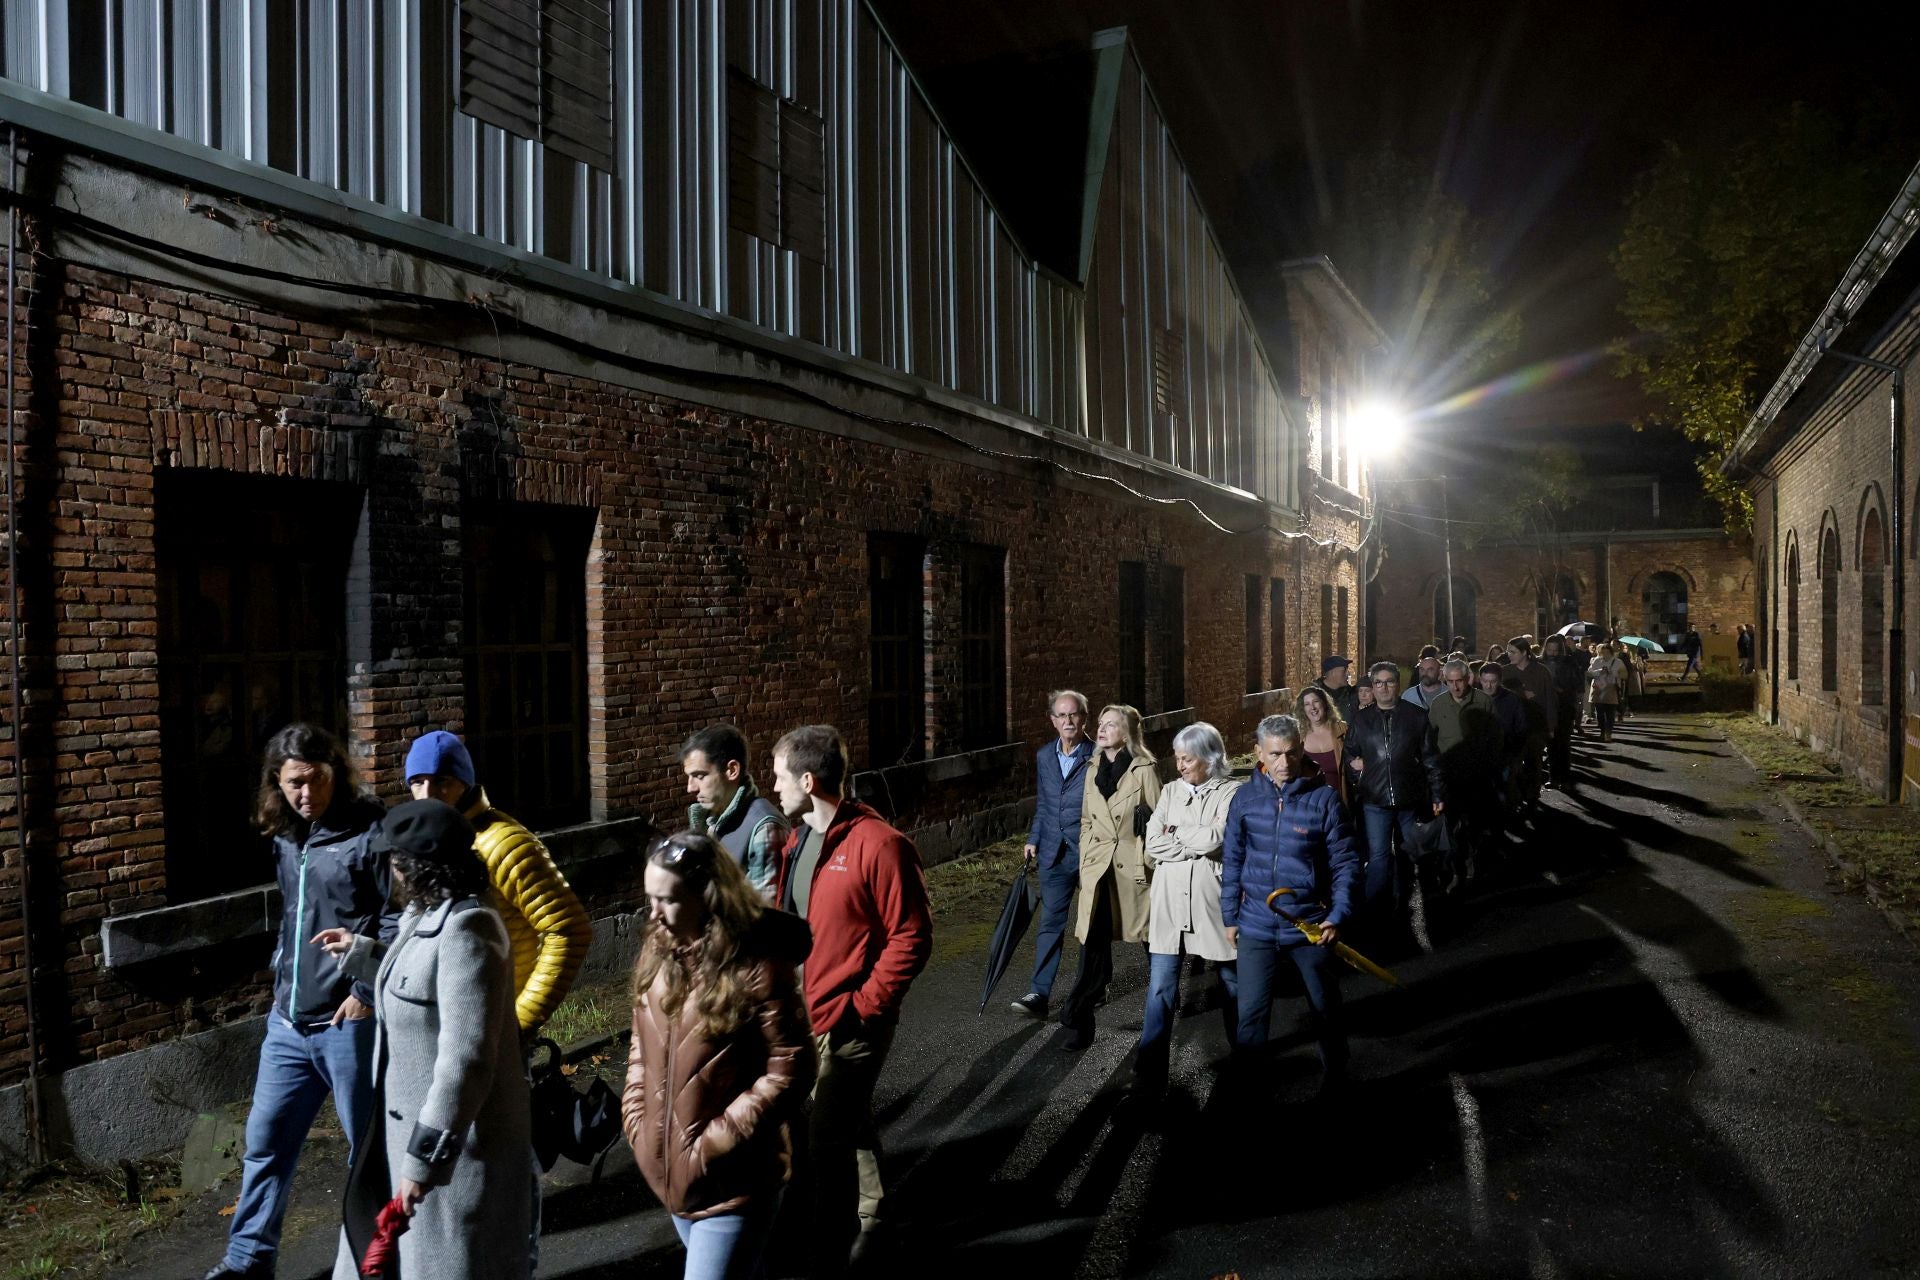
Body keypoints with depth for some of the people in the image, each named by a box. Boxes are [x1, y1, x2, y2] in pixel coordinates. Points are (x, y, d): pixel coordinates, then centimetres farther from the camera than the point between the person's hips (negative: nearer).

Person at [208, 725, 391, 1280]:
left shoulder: (370, 832, -13)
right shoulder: (285, 836, 10)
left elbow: (398, 921, -16)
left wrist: (366, 992, -17)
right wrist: (282, 969, 13)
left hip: (349, 1022, -7)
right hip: (288, 1021, 7)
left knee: (367, 1143, 7)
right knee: (266, 1138, 14)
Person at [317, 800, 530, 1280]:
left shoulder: (465, 929, -26)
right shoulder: (428, 916, 5)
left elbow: (466, 1059, -29)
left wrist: (424, 1156, -25)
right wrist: (360, 952, 23)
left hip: (457, 1136, -10)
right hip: (413, 1120, 10)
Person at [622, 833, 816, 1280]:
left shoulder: (756, 966, -21)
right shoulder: (658, 948, -1)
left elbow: (790, 1071, -17)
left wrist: (717, 1141, -18)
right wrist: (636, 1120, 3)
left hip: (733, 1179, -6)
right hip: (668, 1168, 6)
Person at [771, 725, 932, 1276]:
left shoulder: (879, 845, -19)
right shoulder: (798, 840, 7)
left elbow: (911, 939, -17)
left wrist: (861, 1007, -18)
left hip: (850, 1022, -8)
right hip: (803, 1014, 8)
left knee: (828, 1142, -5)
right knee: (851, 1121, 24)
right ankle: (869, 1217, 43)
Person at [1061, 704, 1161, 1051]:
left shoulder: (1143, 770, -6)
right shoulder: (1093, 770, 8)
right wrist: (1084, 864, 11)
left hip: (1134, 864, -3)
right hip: (1098, 865, 3)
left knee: (1153, 939, 12)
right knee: (1093, 941, -5)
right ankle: (1080, 1022, -2)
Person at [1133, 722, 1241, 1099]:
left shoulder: (1231, 792, -4)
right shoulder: (1170, 791, 9)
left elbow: (1215, 838, -18)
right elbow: (1153, 844, 0)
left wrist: (1176, 832, -4)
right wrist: (1198, 843, -10)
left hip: (1212, 899, -3)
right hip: (1170, 900, 3)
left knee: (1231, 982, 14)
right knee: (1160, 986, -2)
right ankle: (1150, 1073, 1)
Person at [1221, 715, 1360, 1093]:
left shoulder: (1323, 798, -11)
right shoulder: (1245, 798, -3)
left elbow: (1345, 862, -7)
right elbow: (1232, 861, 6)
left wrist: (1338, 916, -16)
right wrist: (1230, 917, 7)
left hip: (1311, 926, -1)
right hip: (1256, 926, 1)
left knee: (1326, 1009, 16)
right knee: (1250, 1013, 8)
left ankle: (1335, 1079, 37)